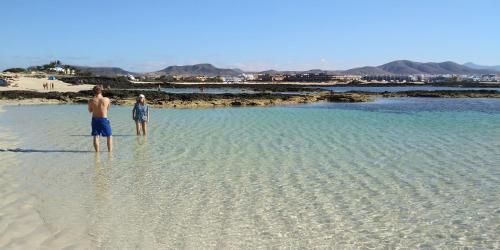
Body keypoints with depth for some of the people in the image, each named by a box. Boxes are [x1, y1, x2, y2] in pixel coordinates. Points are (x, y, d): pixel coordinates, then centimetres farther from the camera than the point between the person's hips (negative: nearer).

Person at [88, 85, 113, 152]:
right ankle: (110, 151, 10)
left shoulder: (91, 101, -8)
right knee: (109, 136, 12)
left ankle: (97, 151, 7)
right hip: (104, 119, -2)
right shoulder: (106, 100, -11)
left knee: (96, 136, 9)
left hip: (95, 119, 2)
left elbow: (90, 110, 7)